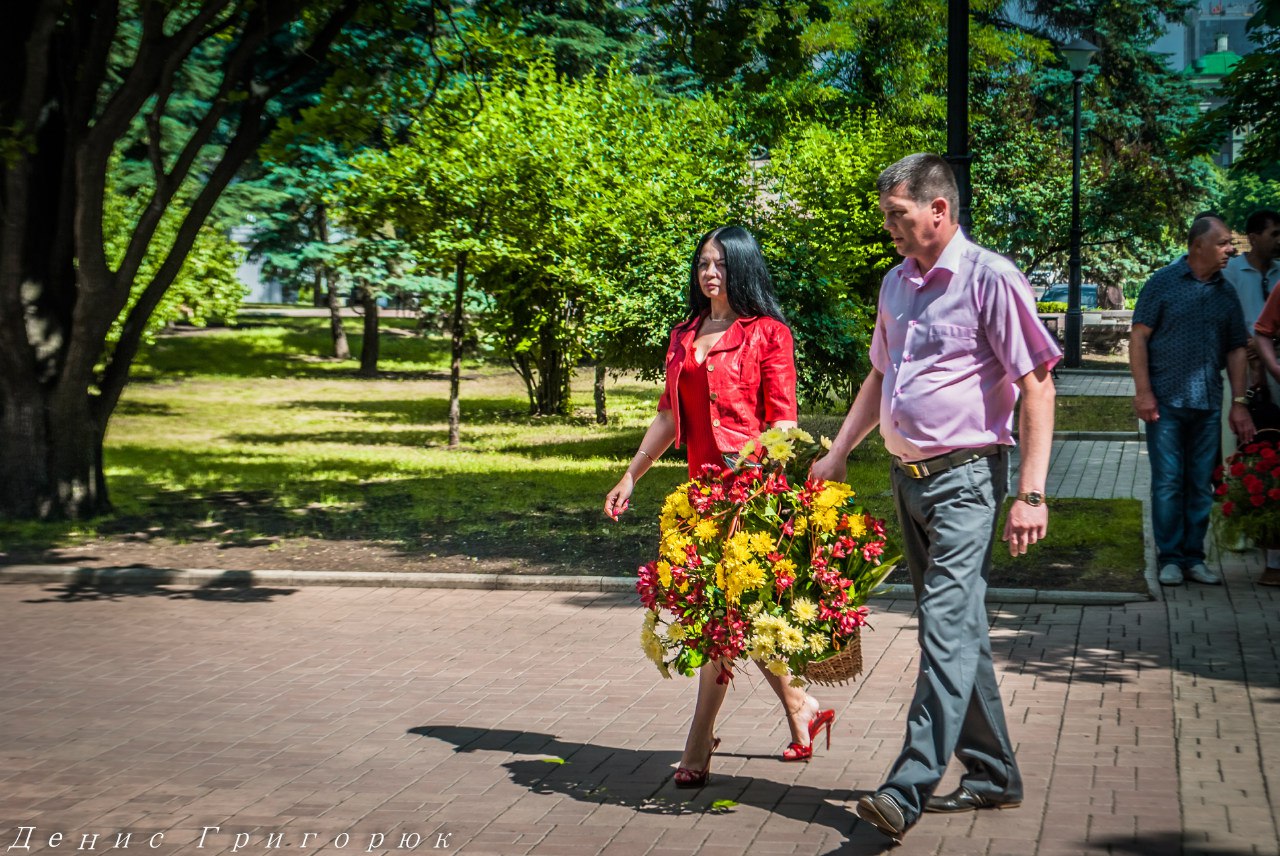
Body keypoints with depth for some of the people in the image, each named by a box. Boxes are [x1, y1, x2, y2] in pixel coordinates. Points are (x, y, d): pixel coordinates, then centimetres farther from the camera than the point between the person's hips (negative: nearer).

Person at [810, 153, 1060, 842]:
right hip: (908, 477, 8)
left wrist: (1031, 494, -18)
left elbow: (1037, 386, -13)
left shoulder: (990, 279, -11)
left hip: (965, 477, -8)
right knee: (957, 630, 13)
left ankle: (909, 788, -16)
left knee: (946, 629, -13)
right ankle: (993, 774, 23)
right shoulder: (897, 282, 13)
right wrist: (836, 455, 19)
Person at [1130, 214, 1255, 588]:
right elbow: (1139, 337, -4)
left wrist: (1239, 402, 7)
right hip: (1166, 402, -4)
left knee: (1201, 485, 7)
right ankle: (1170, 558, 6)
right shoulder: (1163, 283, -1)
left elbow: (1236, 349, 14)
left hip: (1208, 405, 4)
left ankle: (1194, 557, 15)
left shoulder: (1226, 294, 12)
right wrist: (1143, 392, -11)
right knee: (1168, 483, -1)